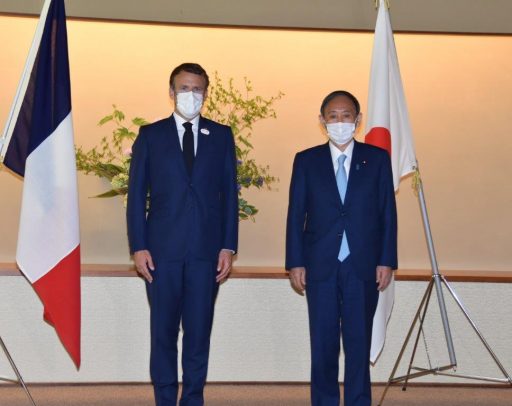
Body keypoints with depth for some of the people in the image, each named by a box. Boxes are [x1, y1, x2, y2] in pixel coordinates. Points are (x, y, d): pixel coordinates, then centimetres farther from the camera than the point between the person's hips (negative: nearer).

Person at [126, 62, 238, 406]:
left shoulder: (221, 136, 9)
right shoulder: (150, 135, 7)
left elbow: (229, 194, 7)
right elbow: (137, 195, 4)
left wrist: (228, 246, 0)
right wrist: (138, 247, -4)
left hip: (207, 249, 1)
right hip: (163, 248, 0)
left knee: (199, 329, 5)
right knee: (164, 329, 6)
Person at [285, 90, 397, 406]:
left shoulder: (377, 158, 6)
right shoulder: (306, 161, 6)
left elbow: (388, 212, 4)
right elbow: (296, 215, 5)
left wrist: (387, 261, -2)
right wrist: (295, 263, -1)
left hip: (363, 267, 0)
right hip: (320, 266, 1)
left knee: (359, 343, 5)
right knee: (323, 344, 7)